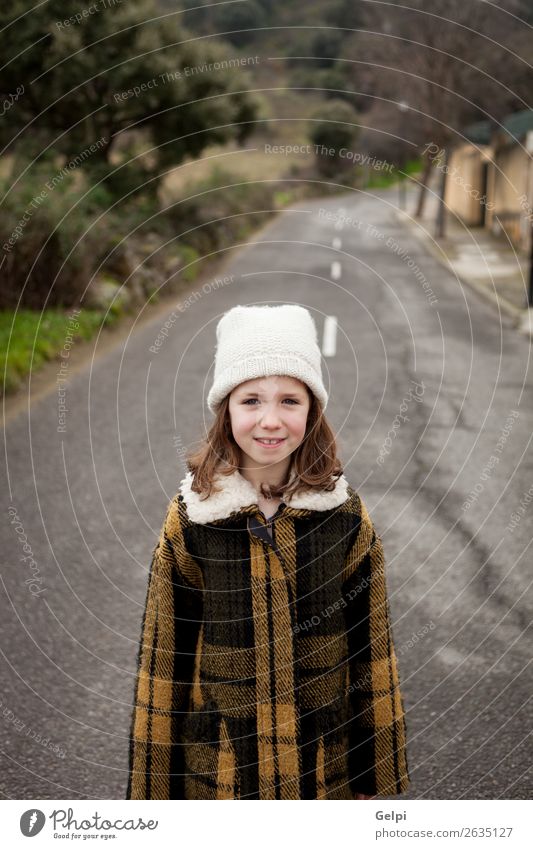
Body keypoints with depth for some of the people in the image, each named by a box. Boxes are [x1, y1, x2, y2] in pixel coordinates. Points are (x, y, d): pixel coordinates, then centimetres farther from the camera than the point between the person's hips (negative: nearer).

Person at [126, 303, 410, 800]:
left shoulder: (345, 514, -8)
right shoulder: (189, 517, -9)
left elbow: (369, 647, -1)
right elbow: (163, 656, -3)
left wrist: (373, 772, 3)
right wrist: (154, 785, 1)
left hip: (324, 758, 1)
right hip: (219, 760, 0)